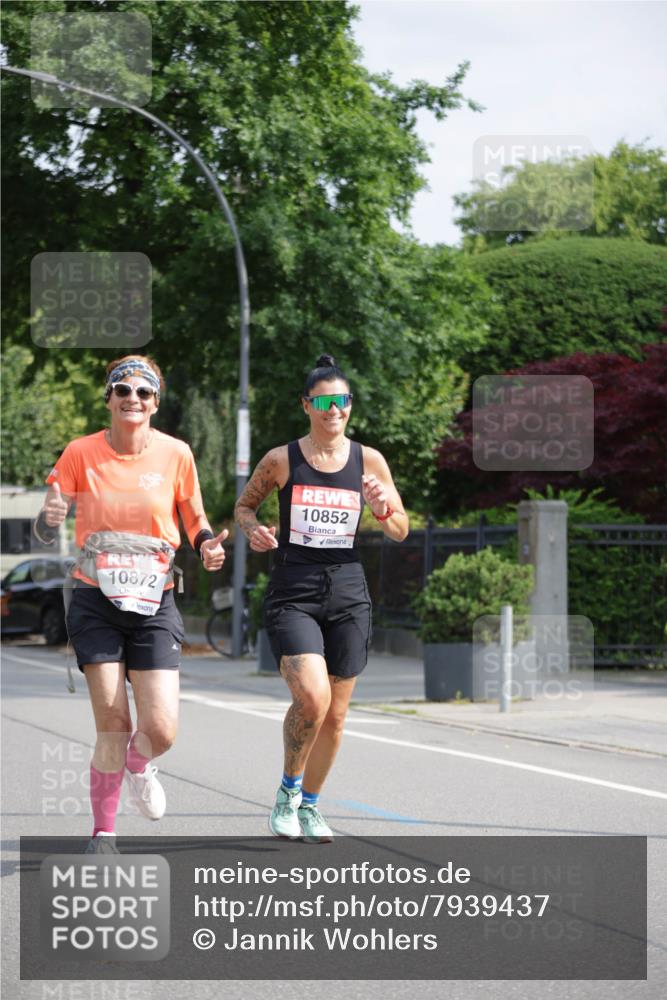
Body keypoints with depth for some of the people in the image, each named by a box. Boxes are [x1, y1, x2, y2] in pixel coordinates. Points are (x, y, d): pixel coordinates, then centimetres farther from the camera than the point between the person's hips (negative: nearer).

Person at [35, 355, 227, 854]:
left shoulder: (175, 454, -2)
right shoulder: (81, 453, -3)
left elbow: (196, 520, 11)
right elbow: (45, 529, -3)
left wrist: (208, 545, -11)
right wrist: (50, 518, -26)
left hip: (154, 605, 1)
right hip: (96, 603, -1)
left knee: (161, 730, -9)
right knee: (113, 725, -9)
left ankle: (138, 766, 29)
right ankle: (103, 832, 11)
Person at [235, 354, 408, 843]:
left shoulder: (369, 461, 3)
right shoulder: (281, 460, -1)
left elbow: (401, 531, 10)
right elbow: (244, 505, 14)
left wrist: (383, 508, -11)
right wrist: (253, 529, -8)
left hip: (347, 592, 3)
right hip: (293, 594, -3)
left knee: (336, 712, 7)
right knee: (311, 697, -21)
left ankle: (310, 804, 27)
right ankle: (289, 789, 3)